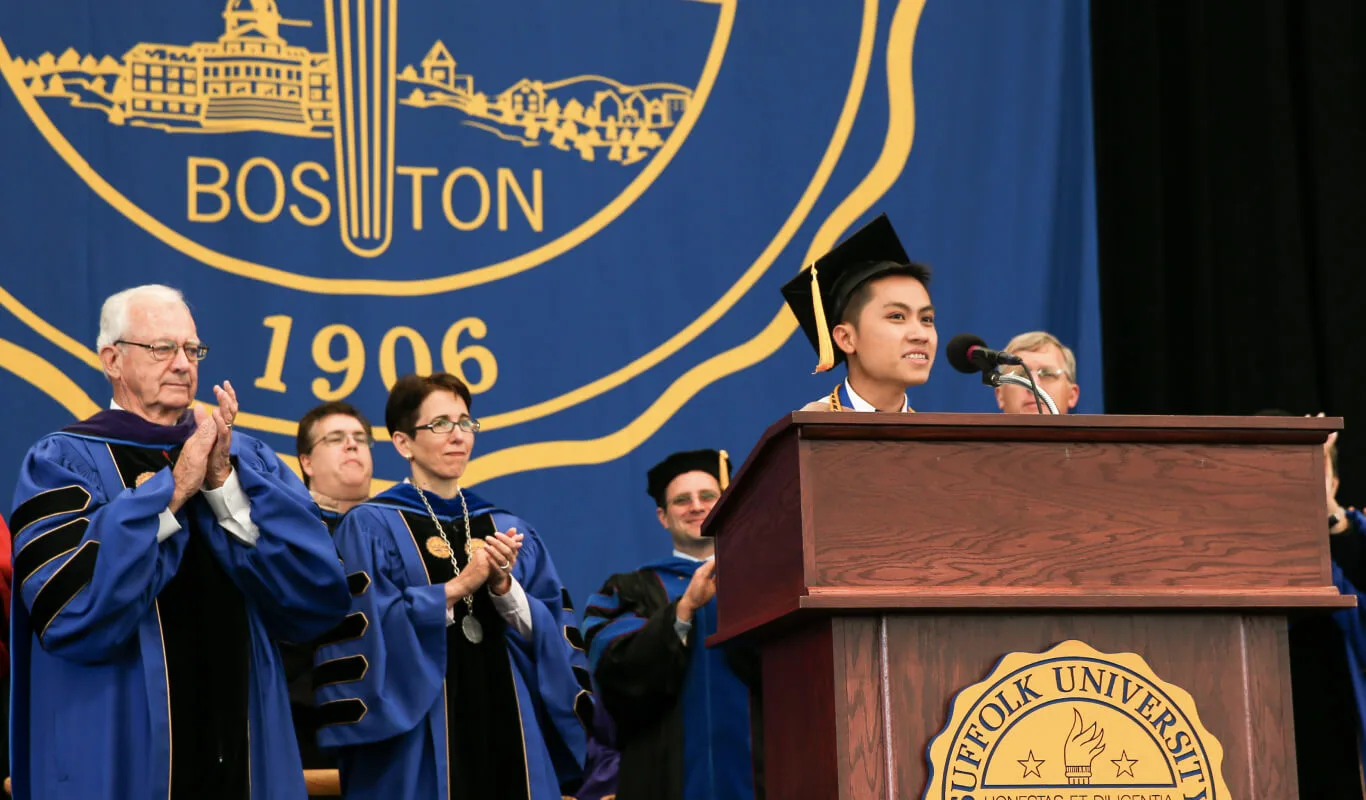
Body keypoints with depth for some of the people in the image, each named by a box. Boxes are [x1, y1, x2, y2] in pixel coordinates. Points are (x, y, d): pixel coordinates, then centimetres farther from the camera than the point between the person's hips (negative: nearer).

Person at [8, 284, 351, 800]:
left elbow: (320, 601, -5)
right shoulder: (65, 463, -4)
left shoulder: (243, 457, 8)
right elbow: (73, 613, -20)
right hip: (119, 757, -4)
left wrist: (225, 485, -14)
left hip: (245, 756, 4)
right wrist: (172, 489, -18)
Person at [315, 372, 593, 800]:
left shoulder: (508, 531, 13)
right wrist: (458, 585, -17)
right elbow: (366, 634, -13)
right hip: (414, 743, -4)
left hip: (506, 728, 5)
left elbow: (554, 637, 6)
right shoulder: (369, 527, -2)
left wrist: (504, 586, -11)